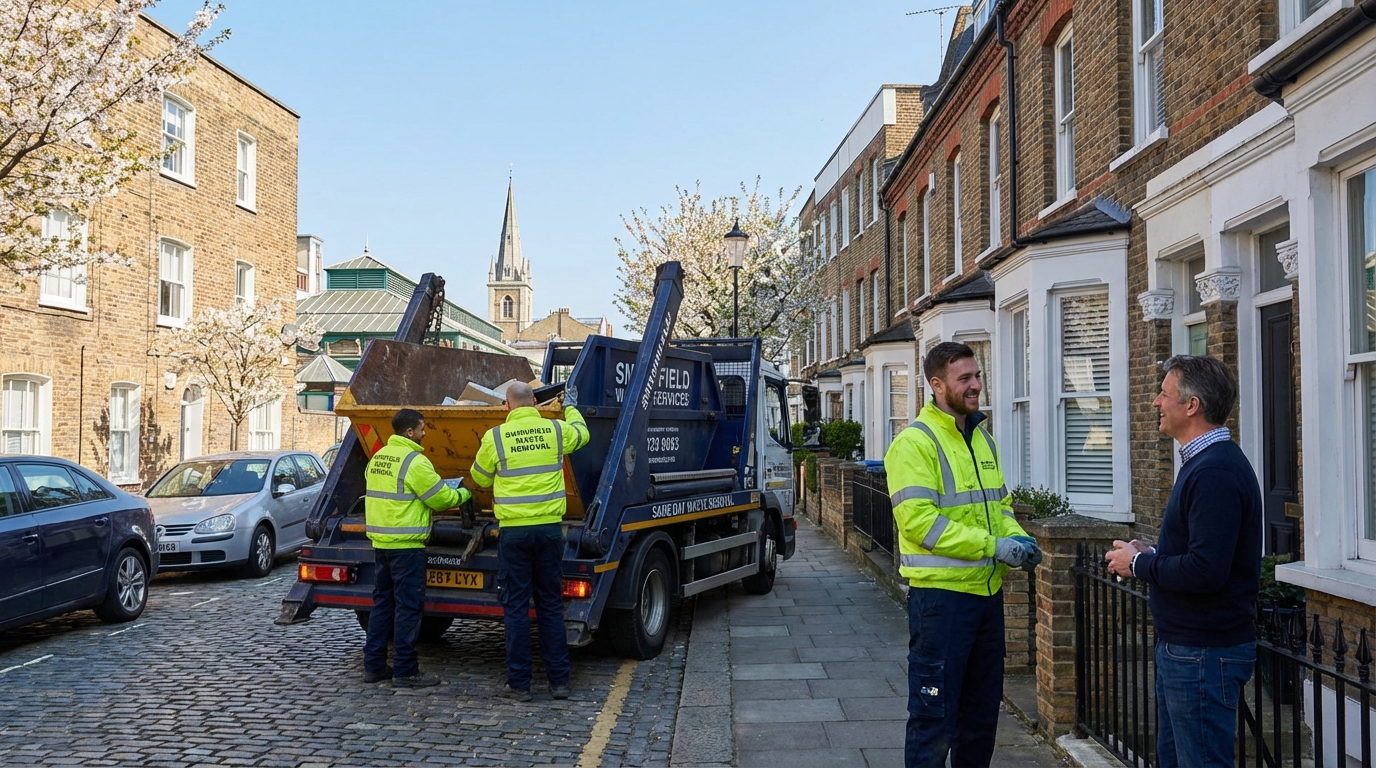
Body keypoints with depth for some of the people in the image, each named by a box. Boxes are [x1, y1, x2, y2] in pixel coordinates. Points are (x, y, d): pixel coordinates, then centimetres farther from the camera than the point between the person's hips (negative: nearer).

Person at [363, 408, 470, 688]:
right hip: (406, 545, -9)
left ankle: (373, 666, 18)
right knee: (408, 606, -3)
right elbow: (441, 498, -12)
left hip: (380, 541, 9)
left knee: (382, 604, 14)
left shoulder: (378, 458, 12)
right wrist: (463, 493, 8)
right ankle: (405, 671, 1)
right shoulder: (415, 461, -15)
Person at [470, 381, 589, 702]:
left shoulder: (494, 437, -5)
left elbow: (480, 477, 10)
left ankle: (519, 683, 9)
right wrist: (571, 406, 43)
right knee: (551, 605, 11)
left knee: (515, 606, 5)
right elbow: (582, 434, 25)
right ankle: (559, 680, 15)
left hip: (513, 531, -2)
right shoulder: (556, 430, 2)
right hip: (550, 528, 2)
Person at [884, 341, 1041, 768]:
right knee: (935, 716, 1)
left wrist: (1017, 537, -3)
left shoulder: (983, 439, 12)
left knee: (982, 708, 19)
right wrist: (994, 546, -22)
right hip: (941, 593, -8)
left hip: (987, 590, 8)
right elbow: (919, 522, -21)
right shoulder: (916, 442, -13)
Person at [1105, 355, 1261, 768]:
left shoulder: (1215, 472, -22)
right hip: (1181, 645, 11)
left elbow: (1205, 571, -29)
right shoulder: (1204, 462, 13)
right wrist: (1153, 554, 6)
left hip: (1203, 654, -11)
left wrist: (1139, 564, -14)